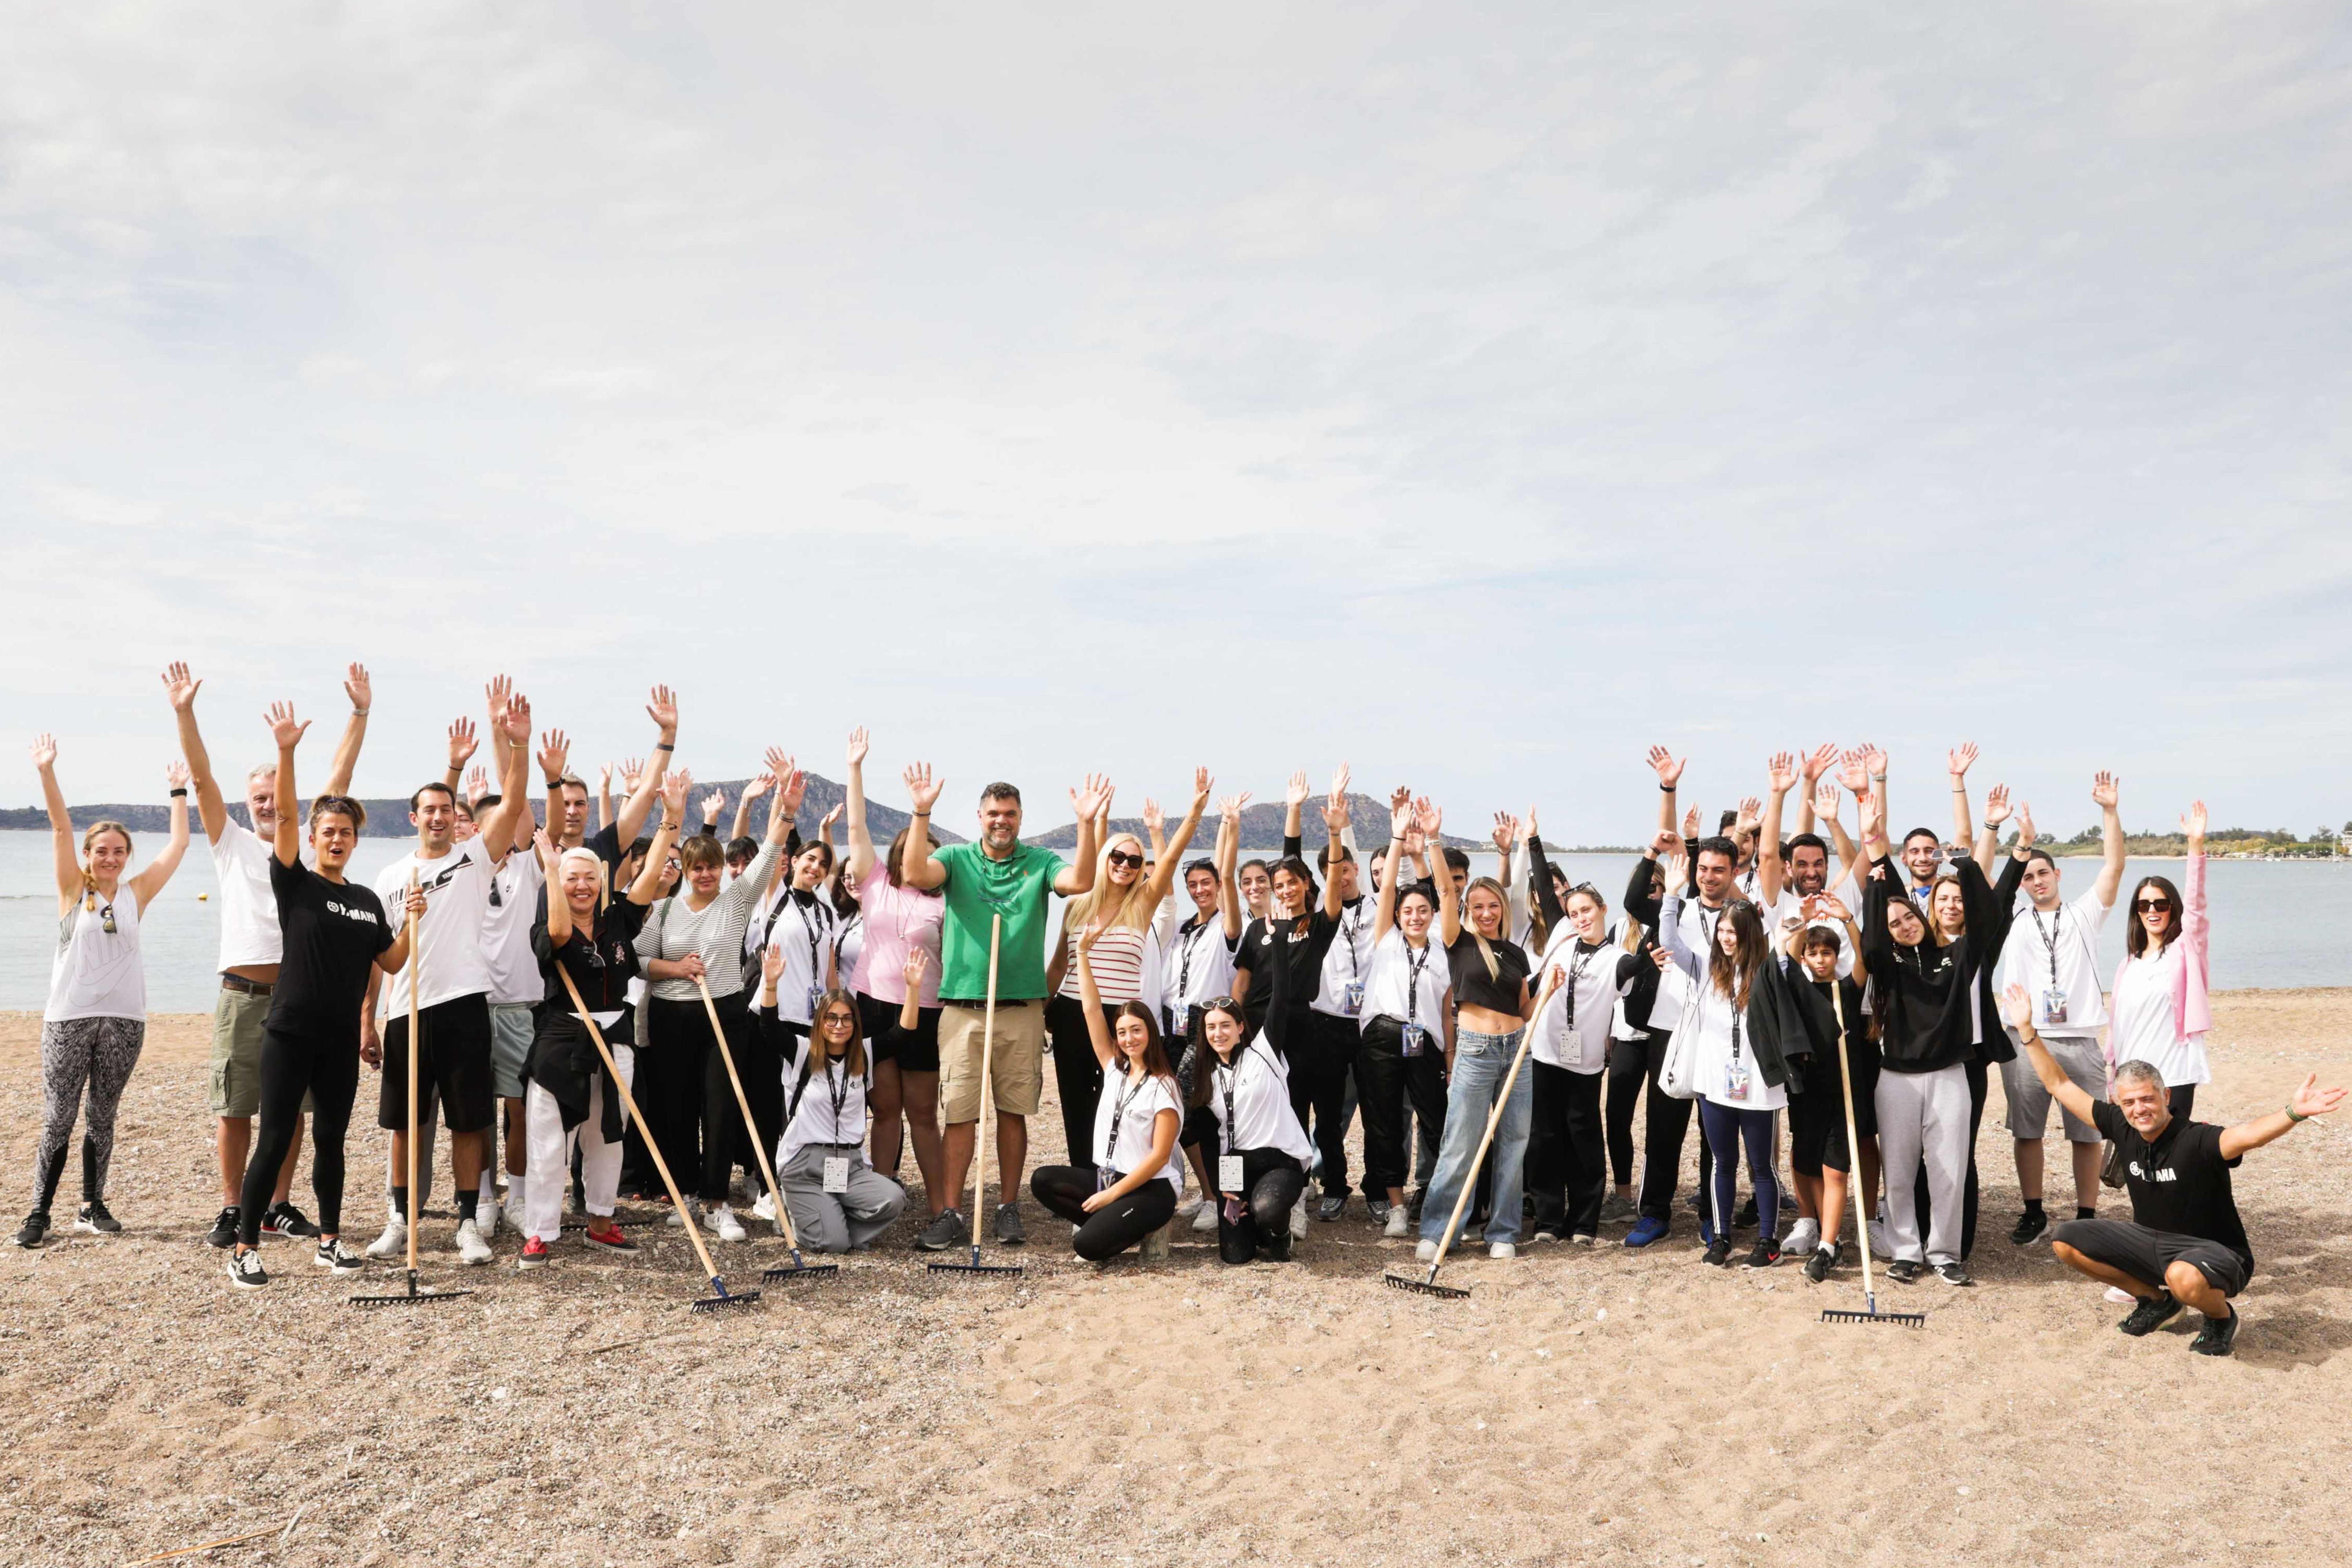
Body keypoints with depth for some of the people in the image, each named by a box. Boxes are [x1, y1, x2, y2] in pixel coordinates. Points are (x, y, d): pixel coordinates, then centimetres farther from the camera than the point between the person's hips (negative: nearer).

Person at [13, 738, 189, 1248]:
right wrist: (47, 772, -13)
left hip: (123, 1019, 2)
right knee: (59, 1118, -2)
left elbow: (178, 846, 9)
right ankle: (39, 1213, 5)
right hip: (68, 1018, -2)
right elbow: (61, 829, -5)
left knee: (102, 1118, 9)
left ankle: (93, 1207, 18)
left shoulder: (136, 894, 8)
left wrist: (179, 793, 12)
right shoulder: (73, 890, 3)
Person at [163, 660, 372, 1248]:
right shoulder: (233, 844, 9)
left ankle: (279, 1206, 18)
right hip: (243, 995, -1)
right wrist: (184, 712, -9)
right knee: (233, 1110, 4)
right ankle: (232, 1209, 16)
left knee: (292, 1109, 7)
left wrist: (360, 713, 0)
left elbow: (339, 778, 6)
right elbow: (202, 779, 0)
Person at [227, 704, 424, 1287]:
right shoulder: (295, 884, -3)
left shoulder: (368, 900, 10)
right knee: (274, 1142, -3)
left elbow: (392, 964, 11)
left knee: (331, 1140, 12)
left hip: (341, 1039, 4)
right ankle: (244, 1249, 7)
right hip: (290, 1033, -4)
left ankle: (329, 1242, 21)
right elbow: (285, 819, -17)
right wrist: (286, 752, -28)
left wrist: (410, 919, -6)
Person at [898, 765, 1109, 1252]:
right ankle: (951, 1216, 5)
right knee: (959, 1115, -2)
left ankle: (1009, 1208, 19)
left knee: (1013, 1112, 8)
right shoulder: (956, 858, 6)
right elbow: (916, 874, -14)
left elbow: (1081, 882, -12)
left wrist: (1087, 824, -23)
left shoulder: (1039, 862, 6)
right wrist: (922, 814, -22)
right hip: (962, 1006, -1)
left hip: (1022, 1007, 1)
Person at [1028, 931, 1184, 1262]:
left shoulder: (1164, 1087, -12)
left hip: (1152, 1189, -7)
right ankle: (1106, 1222, -1)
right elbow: (1092, 1011, 3)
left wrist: (1113, 1194, -17)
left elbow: (1160, 1155, -16)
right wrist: (1083, 952, 0)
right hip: (1105, 1176, 7)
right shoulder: (1114, 1069, 6)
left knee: (1089, 1245, -25)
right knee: (1043, 1181, -10)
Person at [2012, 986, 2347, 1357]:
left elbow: (2247, 1135, -46)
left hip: (2214, 1252, -6)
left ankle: (2221, 1316, -1)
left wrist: (2294, 1113, -66)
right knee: (2065, 1241, -6)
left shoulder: (2197, 1140, -24)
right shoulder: (2122, 1129, -7)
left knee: (2184, 1277, -41)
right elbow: (2061, 1086, 0)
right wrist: (2027, 1030, -3)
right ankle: (2155, 1300, 14)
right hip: (2149, 1240, 6)